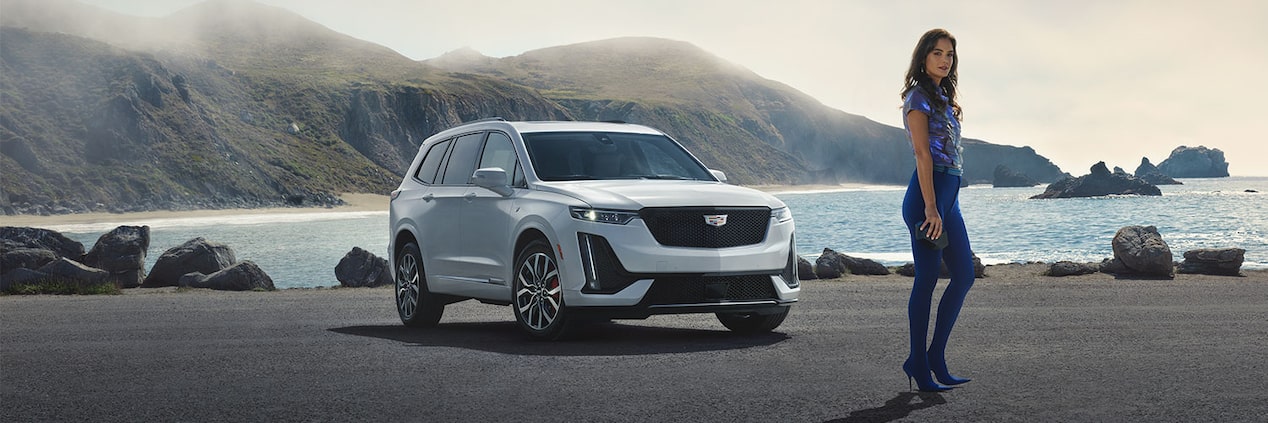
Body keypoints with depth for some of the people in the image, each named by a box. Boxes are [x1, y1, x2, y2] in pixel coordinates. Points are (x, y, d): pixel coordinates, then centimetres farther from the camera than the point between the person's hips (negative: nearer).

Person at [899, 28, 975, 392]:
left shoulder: (943, 99, 20)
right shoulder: (918, 97, -7)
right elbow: (922, 154, -16)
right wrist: (931, 208, -22)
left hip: (948, 196, 9)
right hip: (927, 195, -9)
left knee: (964, 274, 7)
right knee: (927, 279, -6)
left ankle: (935, 356, 12)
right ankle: (919, 366, 0)